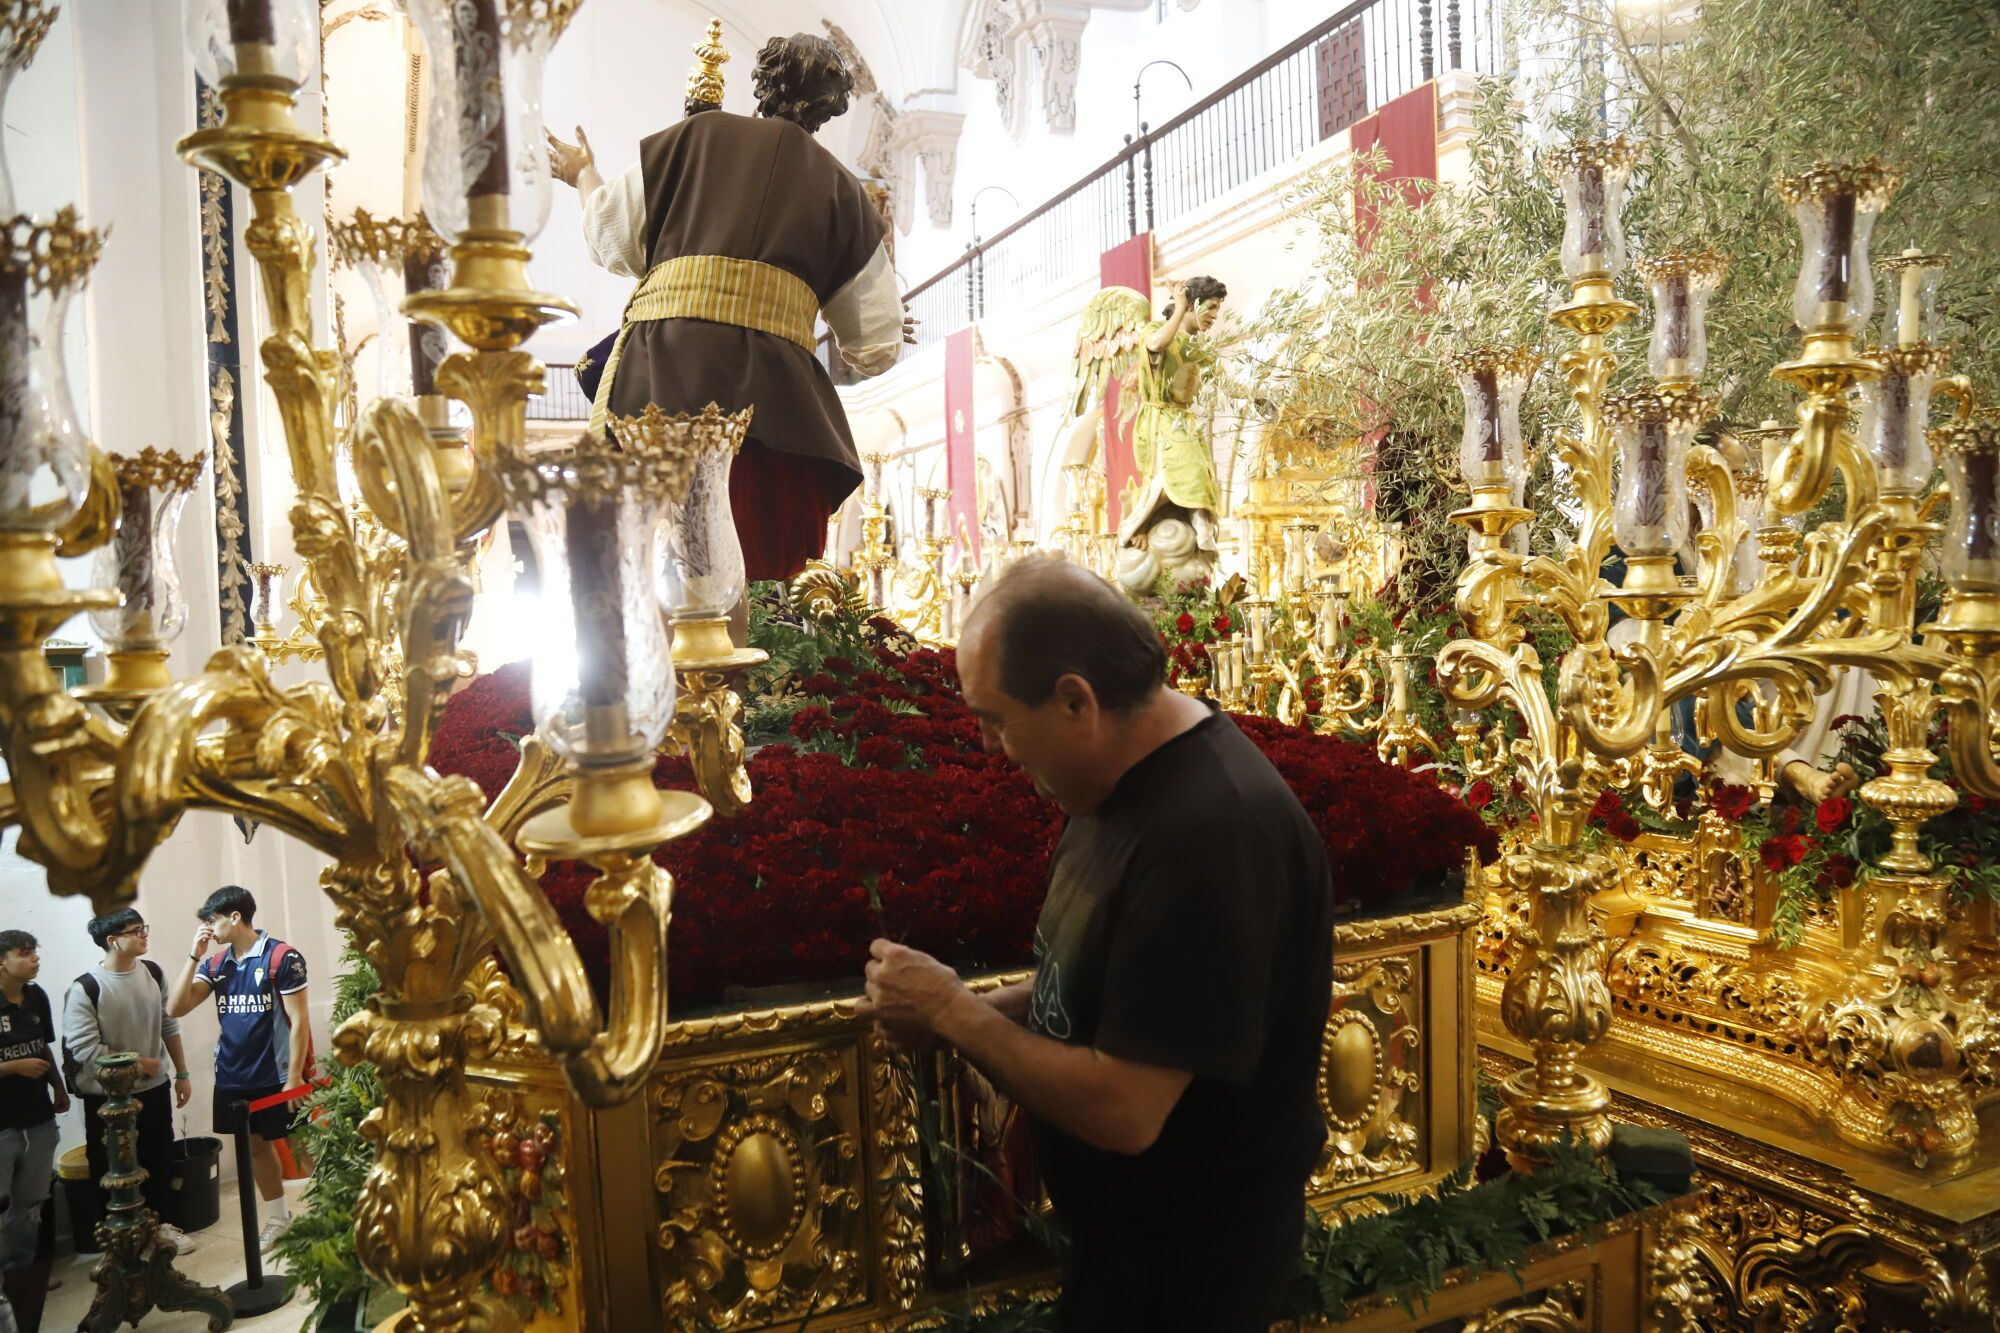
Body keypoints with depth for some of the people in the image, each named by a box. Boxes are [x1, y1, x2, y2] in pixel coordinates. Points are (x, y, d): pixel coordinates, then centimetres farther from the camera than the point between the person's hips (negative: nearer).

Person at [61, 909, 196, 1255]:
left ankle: (159, 1223, 34)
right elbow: (85, 1049, -21)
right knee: (112, 1169, 9)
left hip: (154, 1088, 5)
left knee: (160, 1160, 16)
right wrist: (136, 1063, -13)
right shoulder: (85, 988, -18)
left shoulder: (153, 972, -2)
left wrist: (181, 1074, 8)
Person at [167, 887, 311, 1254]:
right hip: (233, 1077, 6)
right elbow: (175, 1009, -2)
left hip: (277, 1075, -6)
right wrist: (194, 954, -8)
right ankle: (277, 1217, 32)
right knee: (256, 1145, 17)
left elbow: (298, 1021, -13)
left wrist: (294, 1078, -16)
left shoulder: (282, 957, -13)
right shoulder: (216, 963, 6)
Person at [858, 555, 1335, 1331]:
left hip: (1188, 1261, -8)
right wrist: (964, 1009, -5)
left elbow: (1122, 1110, -32)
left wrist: (954, 1012, -20)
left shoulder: (1212, 832, -33)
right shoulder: (1134, 773, -1)